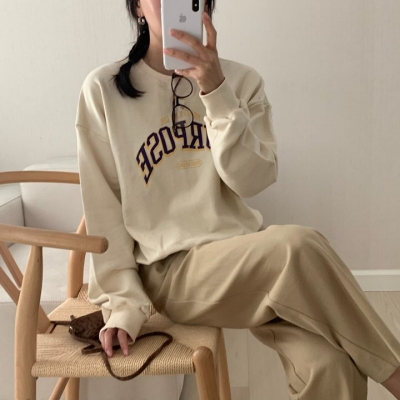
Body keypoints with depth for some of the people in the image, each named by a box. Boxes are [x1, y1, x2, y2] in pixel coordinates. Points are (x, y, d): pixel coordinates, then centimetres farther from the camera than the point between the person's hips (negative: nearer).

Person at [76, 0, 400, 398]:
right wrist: (122, 302, -6)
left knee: (331, 368, -25)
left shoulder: (240, 80, 6)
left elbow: (252, 180, -8)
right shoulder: (103, 90, 0)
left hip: (246, 254, 3)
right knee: (298, 246, -30)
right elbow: (103, 209, -1)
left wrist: (216, 93, -18)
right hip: (170, 270, -2)